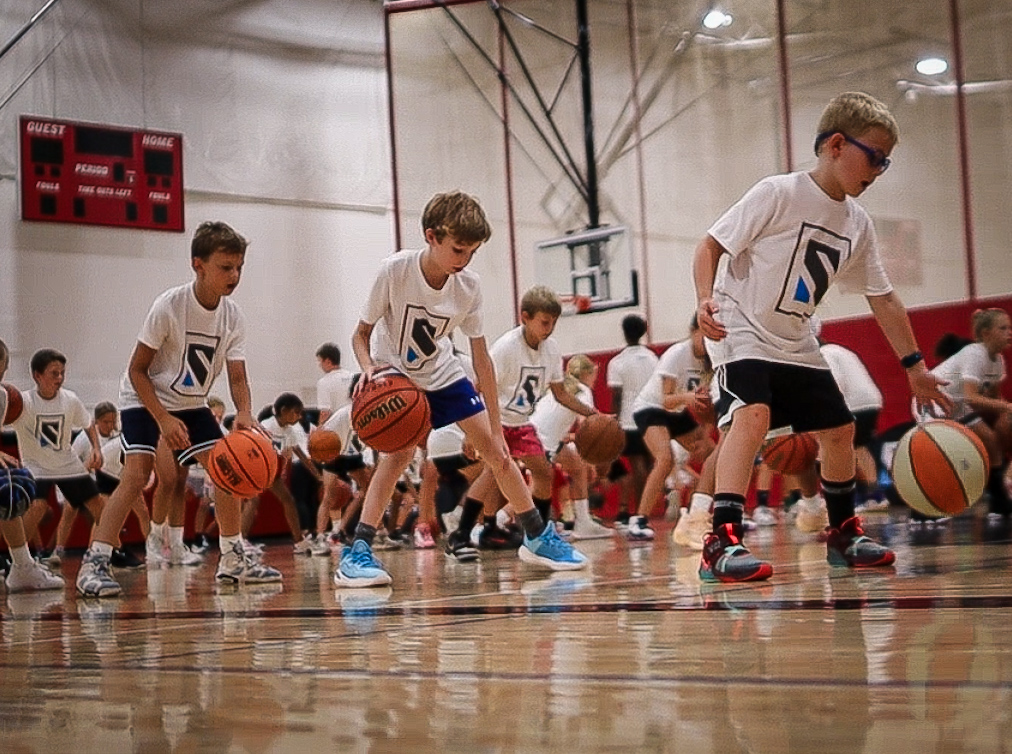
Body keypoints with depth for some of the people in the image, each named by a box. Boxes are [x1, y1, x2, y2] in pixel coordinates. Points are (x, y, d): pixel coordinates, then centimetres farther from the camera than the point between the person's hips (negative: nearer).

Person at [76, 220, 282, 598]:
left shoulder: (233, 316, -10)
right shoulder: (168, 307, -25)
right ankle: (94, 564, -21)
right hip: (145, 400, -6)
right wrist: (163, 419, -27)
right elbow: (137, 371, -19)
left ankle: (232, 558, 10)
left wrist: (244, 414, -29)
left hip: (191, 404, 6)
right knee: (136, 473, -22)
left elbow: (237, 376, -9)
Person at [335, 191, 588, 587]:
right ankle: (356, 552, -24)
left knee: (495, 449, 0)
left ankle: (538, 536, 17)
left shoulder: (469, 286, -18)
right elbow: (361, 333, -17)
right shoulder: (394, 271, -27)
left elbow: (481, 358, -12)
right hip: (398, 379, -3)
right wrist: (368, 368, -39)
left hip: (444, 375, 4)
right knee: (399, 452, -26)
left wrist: (497, 428, -13)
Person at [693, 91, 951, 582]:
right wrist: (705, 299, -31)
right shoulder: (778, 194, -16)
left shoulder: (858, 224, 4)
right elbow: (711, 245, -14)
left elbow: (882, 298, 11)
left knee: (838, 429, 10)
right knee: (752, 415, -30)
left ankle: (843, 534, 30)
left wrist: (914, 365, 10)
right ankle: (722, 543, -34)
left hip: (795, 344, 8)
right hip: (740, 333, -8)